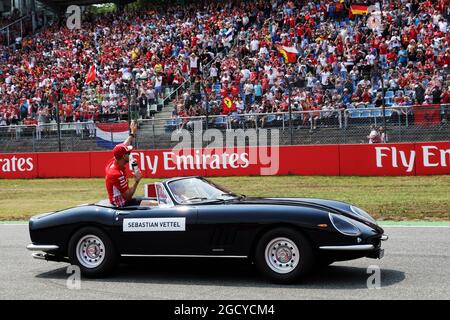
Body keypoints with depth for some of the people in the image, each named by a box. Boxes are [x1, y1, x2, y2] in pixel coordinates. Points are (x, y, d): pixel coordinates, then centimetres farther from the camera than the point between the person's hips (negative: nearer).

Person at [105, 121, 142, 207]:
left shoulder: (112, 163, -1)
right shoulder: (118, 174, -28)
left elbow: (123, 147, 17)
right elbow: (128, 196, -24)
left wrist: (132, 133, 26)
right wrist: (137, 181, -20)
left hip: (118, 201, 10)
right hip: (122, 205, -10)